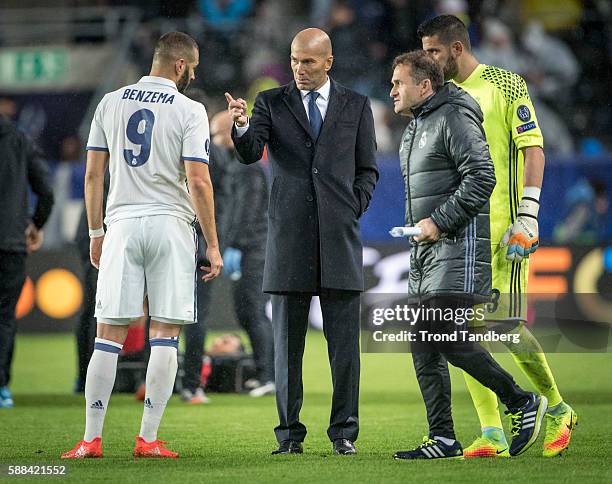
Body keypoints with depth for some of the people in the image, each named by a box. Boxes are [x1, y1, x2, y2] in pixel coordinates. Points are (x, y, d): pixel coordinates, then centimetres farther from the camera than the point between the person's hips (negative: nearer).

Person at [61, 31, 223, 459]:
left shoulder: (111, 103, 7)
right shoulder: (189, 111, -4)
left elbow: (93, 175, 8)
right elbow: (198, 182, -9)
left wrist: (96, 233, 16)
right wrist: (213, 245, -4)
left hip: (122, 224, 3)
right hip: (171, 224, -3)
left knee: (109, 335, 4)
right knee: (165, 335, 3)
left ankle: (92, 439, -1)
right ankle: (149, 439, 0)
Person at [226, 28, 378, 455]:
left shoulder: (355, 106, 9)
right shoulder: (272, 103, 7)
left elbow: (368, 170, 13)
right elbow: (250, 153, -8)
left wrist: (352, 212, 0)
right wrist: (242, 127, -29)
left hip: (339, 238, 0)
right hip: (289, 239, 0)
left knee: (344, 342, -1)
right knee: (287, 342, 2)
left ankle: (344, 432, 6)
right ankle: (290, 434, 7)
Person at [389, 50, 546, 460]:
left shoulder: (454, 119, -10)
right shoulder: (414, 128, 21)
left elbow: (482, 177, -19)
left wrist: (440, 221, -18)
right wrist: (418, 226, 16)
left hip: (459, 246, -10)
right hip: (426, 250, 10)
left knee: (450, 341, -16)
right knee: (423, 348, 4)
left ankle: (523, 403, 0)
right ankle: (443, 439, 6)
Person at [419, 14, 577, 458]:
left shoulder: (504, 84, -4)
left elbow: (533, 150, -8)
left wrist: (527, 216, -15)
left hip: (501, 228, -7)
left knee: (506, 324, -10)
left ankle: (559, 411, 11)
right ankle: (492, 435, 2)